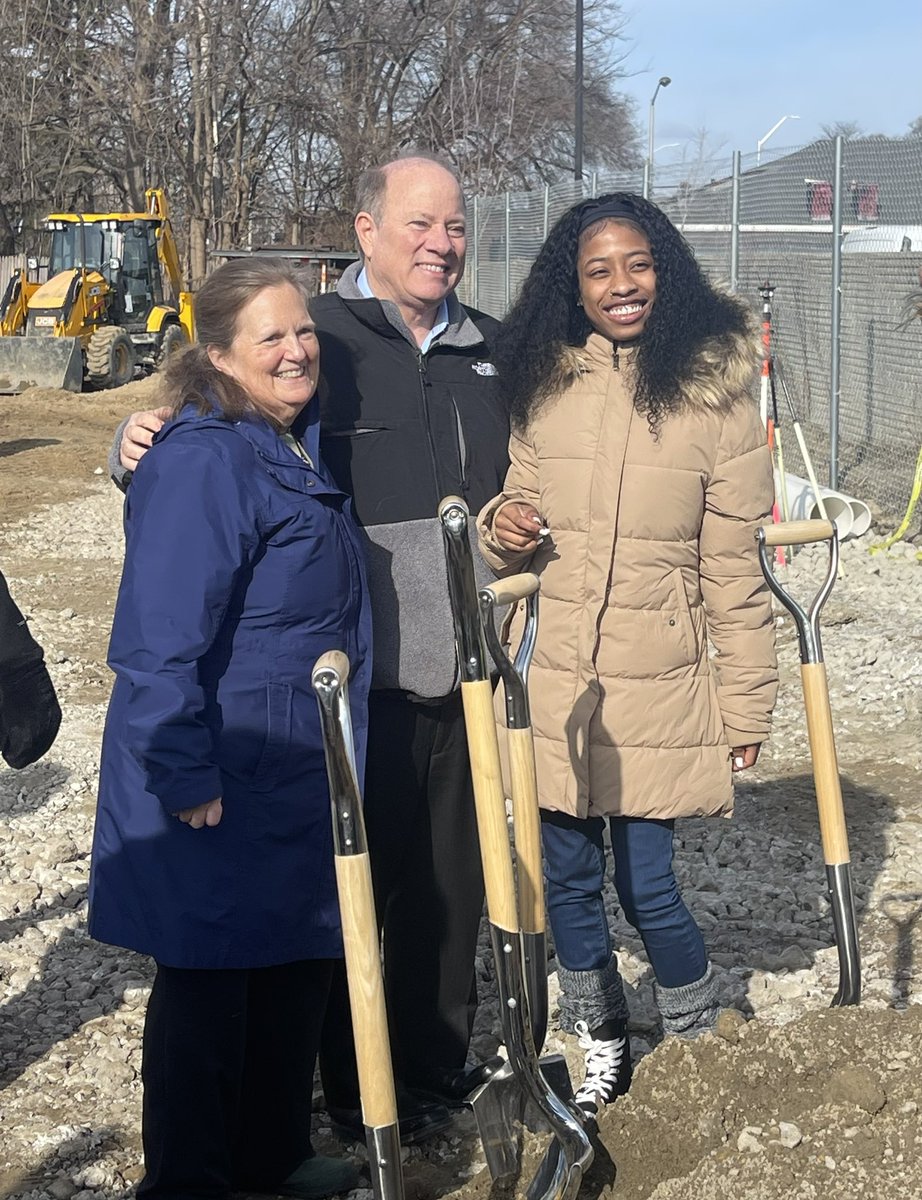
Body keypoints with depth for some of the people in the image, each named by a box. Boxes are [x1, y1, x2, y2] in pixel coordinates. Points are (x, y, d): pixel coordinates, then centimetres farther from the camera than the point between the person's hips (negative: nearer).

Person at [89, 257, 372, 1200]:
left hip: (300, 770, 9)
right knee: (208, 979, 3)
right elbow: (161, 640, -24)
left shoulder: (304, 440, 10)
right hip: (218, 782, -9)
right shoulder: (202, 461, -20)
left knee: (300, 963, 18)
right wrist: (186, 777, -23)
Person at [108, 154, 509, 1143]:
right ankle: (353, 1089, 21)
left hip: (465, 674, 6)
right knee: (356, 882, 5)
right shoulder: (316, 340, -5)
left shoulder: (489, 351, 13)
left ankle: (438, 1064, 32)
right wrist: (139, 445, -25)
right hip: (358, 679, -5)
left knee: (453, 878, 15)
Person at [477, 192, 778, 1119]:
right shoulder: (543, 385, 4)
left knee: (646, 885, 0)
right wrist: (501, 527, -8)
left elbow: (732, 565, -2)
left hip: (657, 686, -3)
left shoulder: (712, 390, -4)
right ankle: (602, 1049, 33)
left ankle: (699, 1044, 29)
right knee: (565, 877, 11)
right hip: (553, 677, 3)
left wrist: (747, 698, -1)